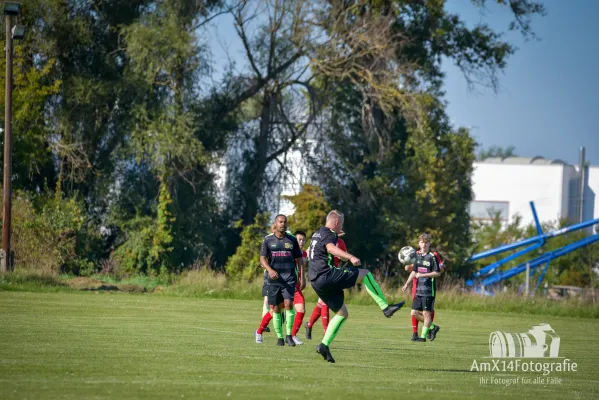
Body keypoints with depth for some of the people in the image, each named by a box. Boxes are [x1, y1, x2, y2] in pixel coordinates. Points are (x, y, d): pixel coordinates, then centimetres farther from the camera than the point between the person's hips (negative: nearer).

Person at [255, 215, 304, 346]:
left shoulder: (292, 240, 8)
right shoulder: (268, 240, 5)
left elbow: (299, 259, 12)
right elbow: (263, 258, 0)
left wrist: (302, 277, 5)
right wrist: (270, 270, -19)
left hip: (289, 278, -1)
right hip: (273, 279, 1)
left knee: (288, 303, -17)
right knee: (276, 308, 2)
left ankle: (289, 335, -7)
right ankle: (279, 337, 12)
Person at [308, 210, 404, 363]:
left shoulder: (317, 234, 24)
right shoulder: (328, 234, -6)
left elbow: (309, 252, 45)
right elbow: (331, 248, -31)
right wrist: (350, 257, -44)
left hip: (316, 280, 10)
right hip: (326, 274, -10)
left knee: (342, 313, 14)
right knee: (365, 274, -7)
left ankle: (324, 345, 3)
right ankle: (386, 307, -12)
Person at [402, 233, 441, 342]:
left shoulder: (432, 257, -8)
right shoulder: (417, 255, 11)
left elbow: (437, 273, -11)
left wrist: (423, 275, -16)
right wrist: (407, 284, 15)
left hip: (429, 290, -7)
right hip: (419, 289, 7)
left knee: (426, 313, -5)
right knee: (414, 313, 5)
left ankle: (423, 336, 1)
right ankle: (432, 327, 19)